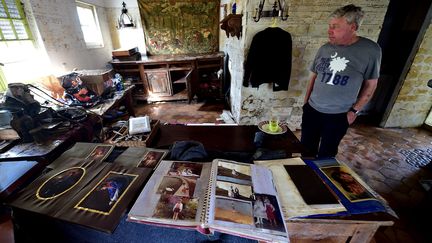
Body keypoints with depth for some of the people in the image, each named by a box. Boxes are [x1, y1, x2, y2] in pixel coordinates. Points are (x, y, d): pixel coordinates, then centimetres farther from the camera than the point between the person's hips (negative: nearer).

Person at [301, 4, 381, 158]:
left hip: (339, 115, -3)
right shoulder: (325, 48, 0)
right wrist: (306, 100, 8)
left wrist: (354, 111, -6)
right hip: (312, 110, 3)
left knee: (326, 154, 12)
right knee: (307, 148, 14)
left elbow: (371, 84, -3)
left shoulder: (370, 50, -9)